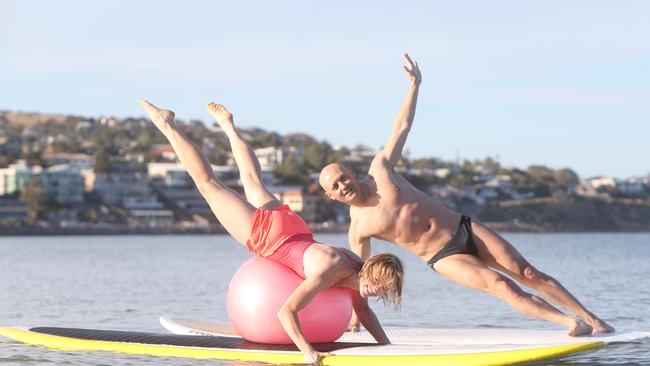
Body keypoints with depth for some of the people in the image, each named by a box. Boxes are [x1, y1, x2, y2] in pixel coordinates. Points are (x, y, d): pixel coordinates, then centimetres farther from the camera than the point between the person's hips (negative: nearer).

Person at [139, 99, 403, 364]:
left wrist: (386, 345, -8)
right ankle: (167, 125, 25)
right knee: (207, 182, 12)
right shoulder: (327, 275, -39)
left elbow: (362, 309, 2)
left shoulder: (360, 270, -17)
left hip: (293, 230, 5)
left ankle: (229, 126, 52)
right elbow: (286, 312, -43)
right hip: (263, 233, -5)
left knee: (253, 181, 33)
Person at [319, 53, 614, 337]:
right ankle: (569, 322, -30)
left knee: (529, 275, -3)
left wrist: (414, 85, 9)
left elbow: (402, 126, 11)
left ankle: (592, 319, 2)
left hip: (465, 228, 3)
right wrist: (355, 317, 9)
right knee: (502, 285, -25)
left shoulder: (379, 168, 1)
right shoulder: (357, 228, -4)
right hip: (444, 259, -3)